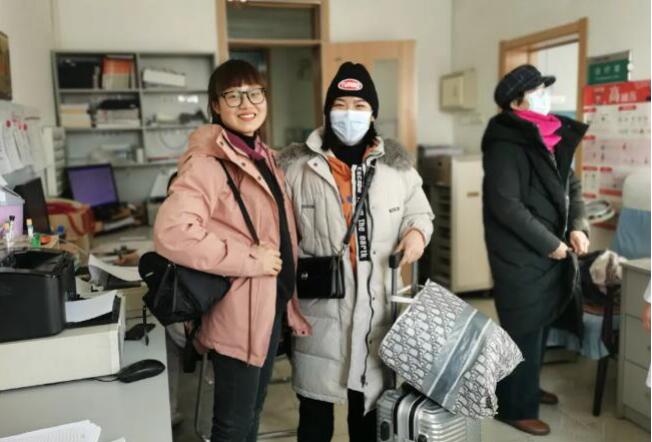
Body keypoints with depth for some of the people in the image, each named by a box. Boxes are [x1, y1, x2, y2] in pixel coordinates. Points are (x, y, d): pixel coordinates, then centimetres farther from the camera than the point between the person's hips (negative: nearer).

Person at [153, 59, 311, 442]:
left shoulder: (262, 156, 10)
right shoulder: (208, 161, -18)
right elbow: (171, 232, -32)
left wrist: (287, 295, 13)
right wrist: (249, 259, -26)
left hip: (270, 304, 9)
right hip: (238, 312, -8)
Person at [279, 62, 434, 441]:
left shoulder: (396, 162, 5)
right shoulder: (296, 164, -3)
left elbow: (419, 210, 13)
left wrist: (417, 230, -6)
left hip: (378, 302, 3)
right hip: (321, 304, -2)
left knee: (371, 397, 20)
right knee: (316, 408, 12)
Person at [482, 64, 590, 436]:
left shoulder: (554, 138, 10)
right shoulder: (505, 144, -16)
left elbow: (572, 186, 15)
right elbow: (506, 206, -21)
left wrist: (578, 227, -3)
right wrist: (550, 243, -16)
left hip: (552, 250, 8)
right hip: (521, 255, -8)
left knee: (541, 325, 19)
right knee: (524, 331, 2)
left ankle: (528, 386, 39)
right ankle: (516, 407, 18)